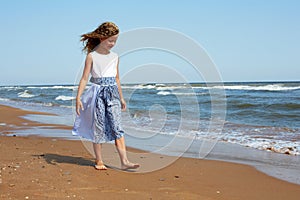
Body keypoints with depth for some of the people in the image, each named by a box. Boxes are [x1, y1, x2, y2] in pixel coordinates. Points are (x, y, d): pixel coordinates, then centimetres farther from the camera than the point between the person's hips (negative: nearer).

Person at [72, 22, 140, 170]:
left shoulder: (115, 57, 11)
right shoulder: (92, 56, -2)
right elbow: (85, 78, -4)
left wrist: (121, 98, 23)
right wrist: (78, 97, -12)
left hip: (112, 94, 3)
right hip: (98, 94, -3)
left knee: (117, 126, -6)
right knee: (98, 128, 3)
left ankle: (124, 161, -10)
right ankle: (99, 161, 15)